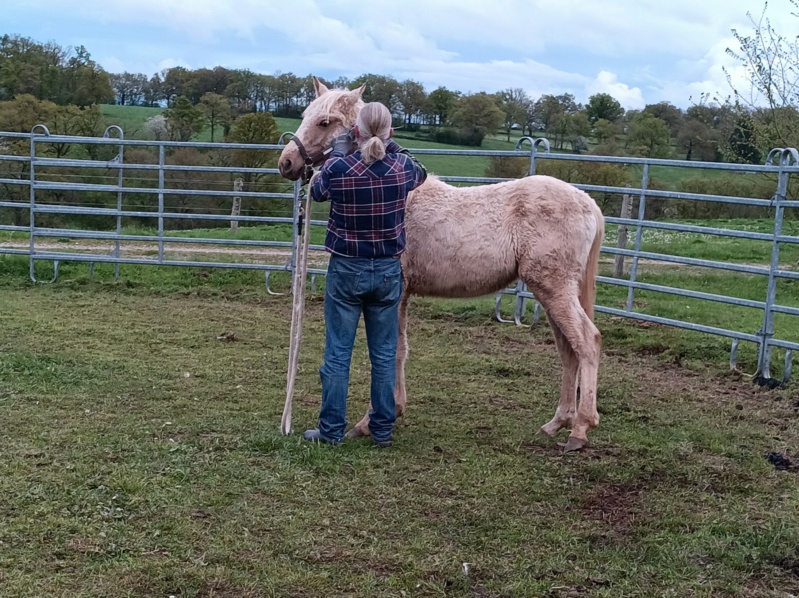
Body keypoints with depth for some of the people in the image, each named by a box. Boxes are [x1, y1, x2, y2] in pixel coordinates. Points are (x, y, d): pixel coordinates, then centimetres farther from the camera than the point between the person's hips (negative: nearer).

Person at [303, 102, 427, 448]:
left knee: (337, 353, 7)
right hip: (388, 271, 2)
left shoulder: (337, 168, -16)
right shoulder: (403, 167, -9)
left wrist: (338, 153, 13)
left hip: (346, 270, -2)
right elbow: (420, 175, 17)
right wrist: (391, 147, 19)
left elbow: (317, 192, 7)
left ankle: (331, 430, 13)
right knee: (384, 354, 11)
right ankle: (383, 430, 19)